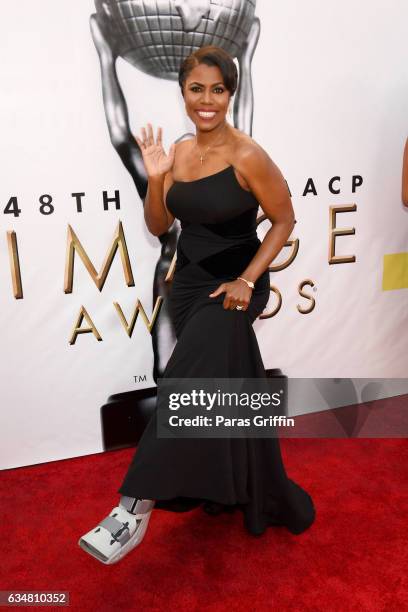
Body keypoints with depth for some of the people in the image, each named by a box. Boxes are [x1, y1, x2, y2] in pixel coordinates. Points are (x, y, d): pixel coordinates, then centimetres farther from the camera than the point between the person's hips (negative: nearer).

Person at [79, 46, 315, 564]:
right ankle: (253, 497, 36)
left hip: (234, 287, -6)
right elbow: (157, 226, 8)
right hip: (188, 284, 6)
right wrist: (154, 177, -10)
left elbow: (284, 220, -7)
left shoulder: (248, 156, -13)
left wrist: (247, 280, -16)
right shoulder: (178, 153, 3)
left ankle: (138, 506, -14)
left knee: (189, 382, -23)